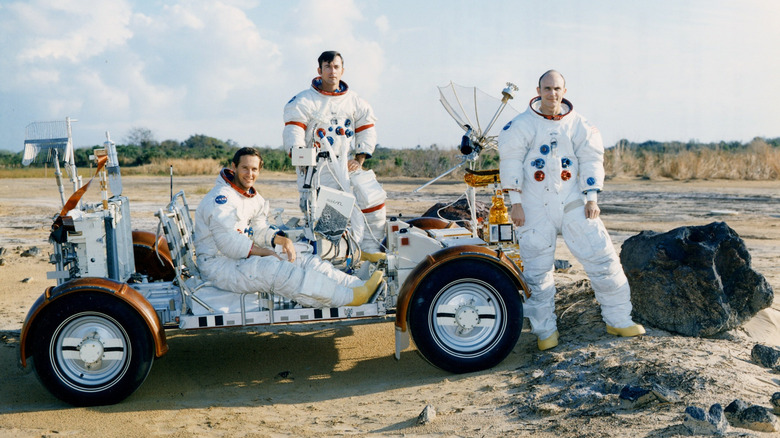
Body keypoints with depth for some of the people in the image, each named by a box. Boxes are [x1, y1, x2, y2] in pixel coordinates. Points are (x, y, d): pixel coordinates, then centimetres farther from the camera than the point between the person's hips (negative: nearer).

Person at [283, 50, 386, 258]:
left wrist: (360, 159, 5)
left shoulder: (353, 100, 14)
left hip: (347, 164, 4)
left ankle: (369, 249, 6)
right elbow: (293, 130, -6)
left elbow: (367, 129, 16)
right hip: (316, 166, -4)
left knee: (374, 198, -5)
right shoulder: (304, 100, 2)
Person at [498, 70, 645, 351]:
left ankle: (618, 320, 15)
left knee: (602, 257, 0)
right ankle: (545, 330, 15)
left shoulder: (578, 124, 6)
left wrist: (591, 198, -2)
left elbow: (591, 160, 8)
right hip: (535, 208, -2)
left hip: (572, 203, 2)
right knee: (537, 270, 1)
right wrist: (515, 203, -8)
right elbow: (510, 161, -3)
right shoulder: (523, 124, 0)